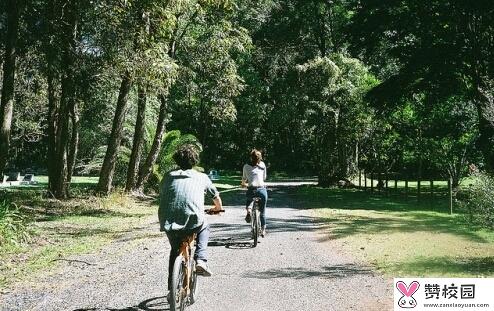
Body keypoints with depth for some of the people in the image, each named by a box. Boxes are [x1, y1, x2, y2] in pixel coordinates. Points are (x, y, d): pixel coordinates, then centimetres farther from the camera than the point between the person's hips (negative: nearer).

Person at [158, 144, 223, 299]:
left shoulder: (169, 176, 19)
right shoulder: (201, 177, 16)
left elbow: (162, 197, 28)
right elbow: (217, 198, 28)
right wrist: (218, 208, 51)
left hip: (169, 223, 2)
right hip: (193, 221, -2)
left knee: (175, 250, 29)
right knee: (204, 228, 34)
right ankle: (200, 260, 15)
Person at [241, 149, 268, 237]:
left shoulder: (246, 166, 5)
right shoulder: (262, 165, 7)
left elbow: (244, 179, 13)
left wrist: (243, 184, 35)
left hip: (251, 190, -1)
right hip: (262, 190, 1)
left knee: (248, 201, 34)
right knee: (262, 212, 18)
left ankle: (248, 211, 6)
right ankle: (263, 230, 21)